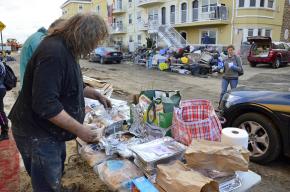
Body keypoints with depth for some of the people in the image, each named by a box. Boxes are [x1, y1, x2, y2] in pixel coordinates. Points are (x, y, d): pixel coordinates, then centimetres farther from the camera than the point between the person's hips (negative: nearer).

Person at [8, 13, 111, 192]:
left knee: (56, 176, 27)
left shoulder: (66, 50, 6)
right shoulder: (53, 53, -28)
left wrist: (97, 95, 12)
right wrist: (80, 130, -28)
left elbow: (72, 85, 20)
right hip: (37, 134, -10)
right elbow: (45, 104, -33)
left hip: (52, 130, 10)